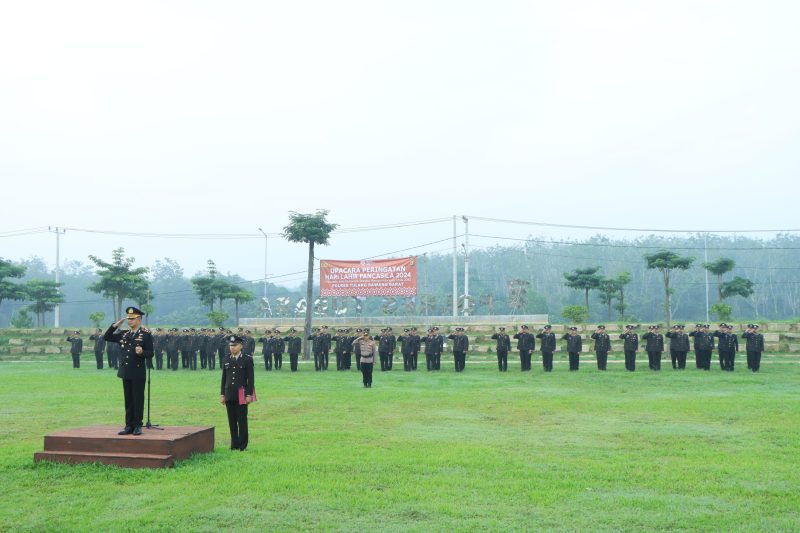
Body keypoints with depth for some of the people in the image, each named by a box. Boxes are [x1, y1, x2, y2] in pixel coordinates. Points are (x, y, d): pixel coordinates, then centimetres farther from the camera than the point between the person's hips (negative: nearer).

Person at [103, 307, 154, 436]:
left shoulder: (146, 334, -4)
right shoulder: (123, 334, 12)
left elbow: (150, 354, -6)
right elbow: (106, 337, 14)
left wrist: (142, 352, -27)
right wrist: (115, 325, 3)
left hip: (138, 373, -5)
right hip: (126, 373, 5)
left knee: (138, 400, 0)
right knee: (128, 401, 10)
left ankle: (137, 426, 7)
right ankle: (129, 426, 15)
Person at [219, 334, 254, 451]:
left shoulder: (247, 360, -2)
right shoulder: (227, 361, 10)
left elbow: (251, 379, -4)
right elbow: (224, 379, 13)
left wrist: (249, 395, -9)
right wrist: (222, 394, 8)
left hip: (241, 395, -4)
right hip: (229, 396, 4)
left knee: (242, 421, 0)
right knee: (232, 421, 7)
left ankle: (242, 445, 7)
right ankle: (234, 444, 15)